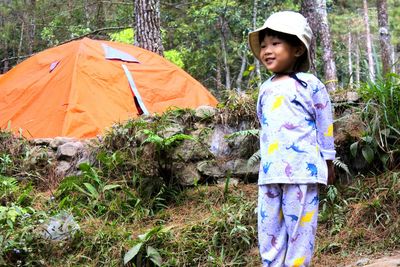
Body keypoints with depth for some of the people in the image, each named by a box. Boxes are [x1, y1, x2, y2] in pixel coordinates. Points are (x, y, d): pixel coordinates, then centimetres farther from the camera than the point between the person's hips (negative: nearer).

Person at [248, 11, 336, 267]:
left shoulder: (310, 84, -4)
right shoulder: (265, 89, 14)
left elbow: (325, 125, 2)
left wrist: (328, 162, 5)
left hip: (301, 169, -6)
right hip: (270, 172, 6)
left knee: (299, 228, 0)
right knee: (269, 231, 7)